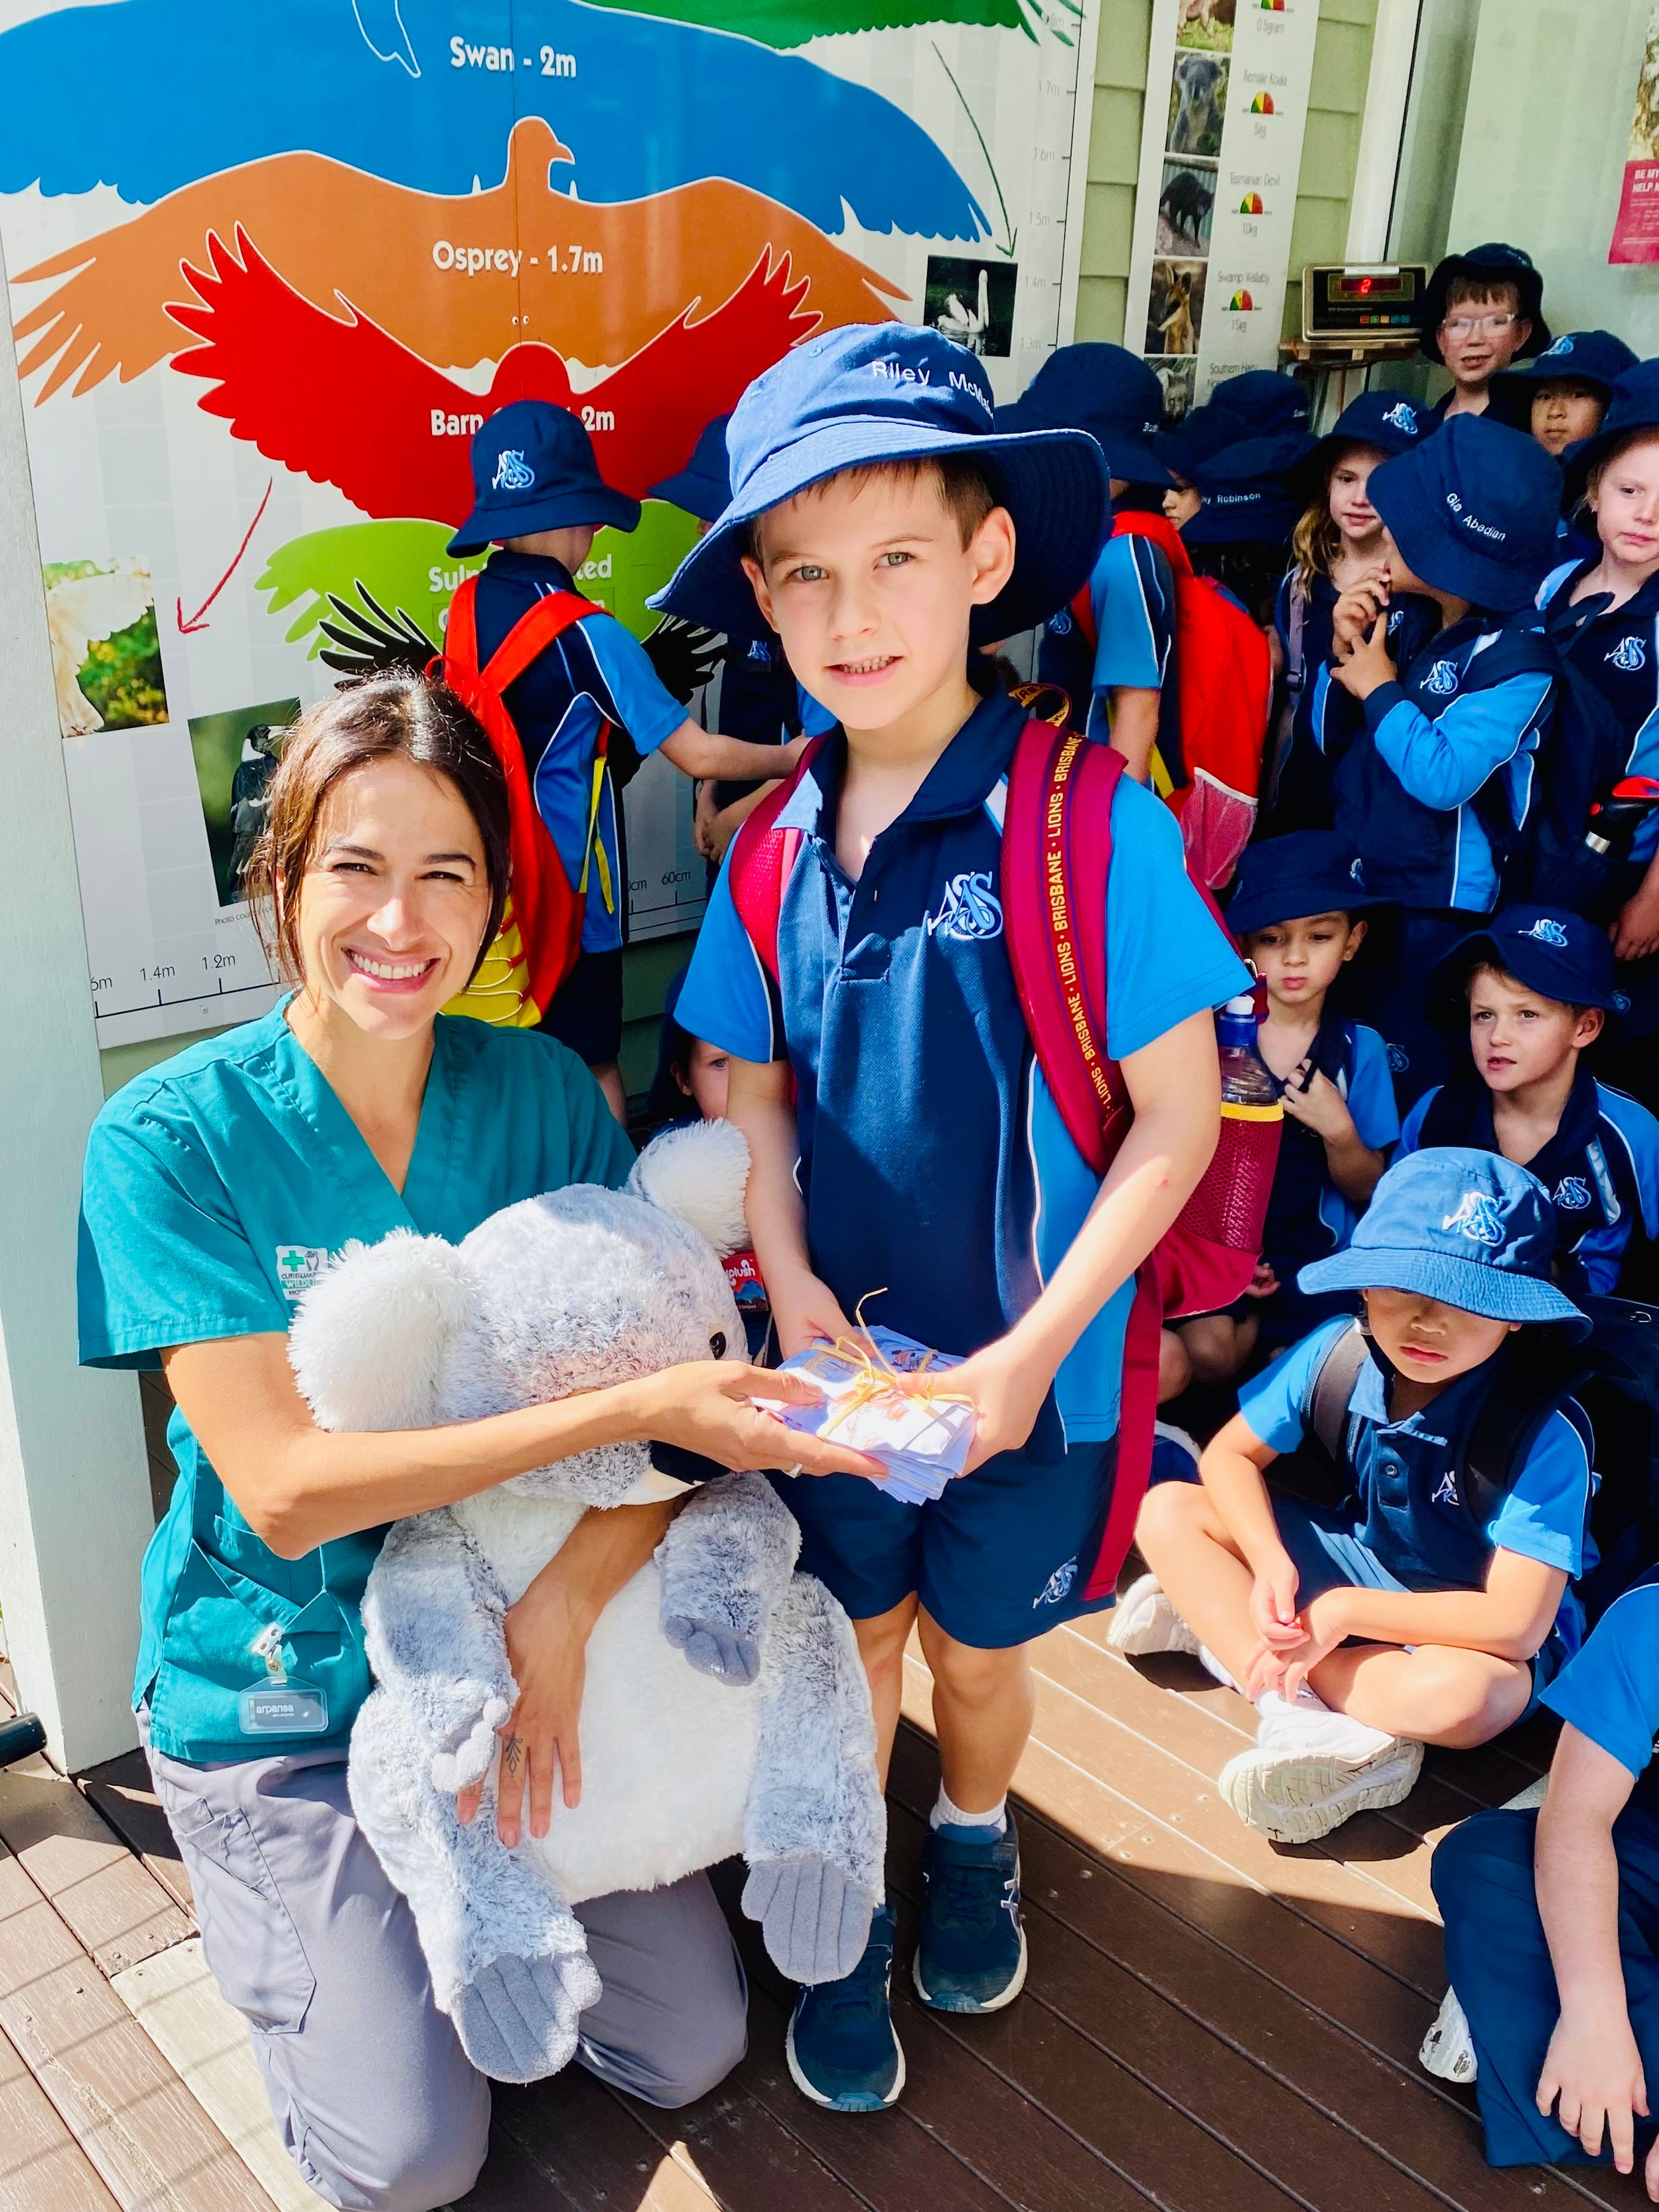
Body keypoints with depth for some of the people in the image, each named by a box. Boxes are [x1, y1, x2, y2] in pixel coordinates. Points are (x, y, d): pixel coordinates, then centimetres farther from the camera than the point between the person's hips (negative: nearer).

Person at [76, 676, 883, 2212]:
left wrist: (566, 1603, -29)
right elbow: (282, 1484, -26)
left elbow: (683, 1395, -11)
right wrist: (631, 1407, -33)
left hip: (522, 1654, 3)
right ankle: (276, 1928, 26)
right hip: (281, 1692, -3)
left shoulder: (543, 1094, -8)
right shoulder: (170, 1141, -18)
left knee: (688, 2052, 4)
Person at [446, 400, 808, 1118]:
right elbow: (697, 754, -16)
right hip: (571, 886, -6)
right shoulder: (586, 635, -18)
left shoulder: (466, 608, -1)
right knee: (591, 1061, 7)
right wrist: (791, 758, 0)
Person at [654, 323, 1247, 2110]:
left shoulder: (1088, 824, -20)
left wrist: (1030, 1349, -20)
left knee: (978, 1651, 20)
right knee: (852, 1636, 21)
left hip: (1027, 1373, -2)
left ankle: (974, 1844, 53)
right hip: (841, 1359, 3)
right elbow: (753, 1083, 5)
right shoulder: (778, 847, -6)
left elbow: (1179, 1116, -17)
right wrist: (791, 1283, -9)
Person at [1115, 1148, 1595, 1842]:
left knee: (1457, 1696, -41)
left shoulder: (1544, 1435, -29)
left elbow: (1518, 1622, -31)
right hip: (1356, 1556, 5)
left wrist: (1343, 1609, -29)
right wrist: (1269, 1567, -23)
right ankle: (1299, 1721, -25)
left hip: (1464, 1627, -5)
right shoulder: (1339, 1351, -18)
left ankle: (1217, 1621, -24)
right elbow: (1229, 1455, -5)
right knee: (1167, 1511, -11)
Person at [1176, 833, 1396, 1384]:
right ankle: (1258, 1324, 9)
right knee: (1207, 1354, -24)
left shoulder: (1360, 1050, -1)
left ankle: (1269, 1334, 13)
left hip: (1315, 1253, 1)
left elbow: (1365, 1189, 4)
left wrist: (1339, 1131, -16)